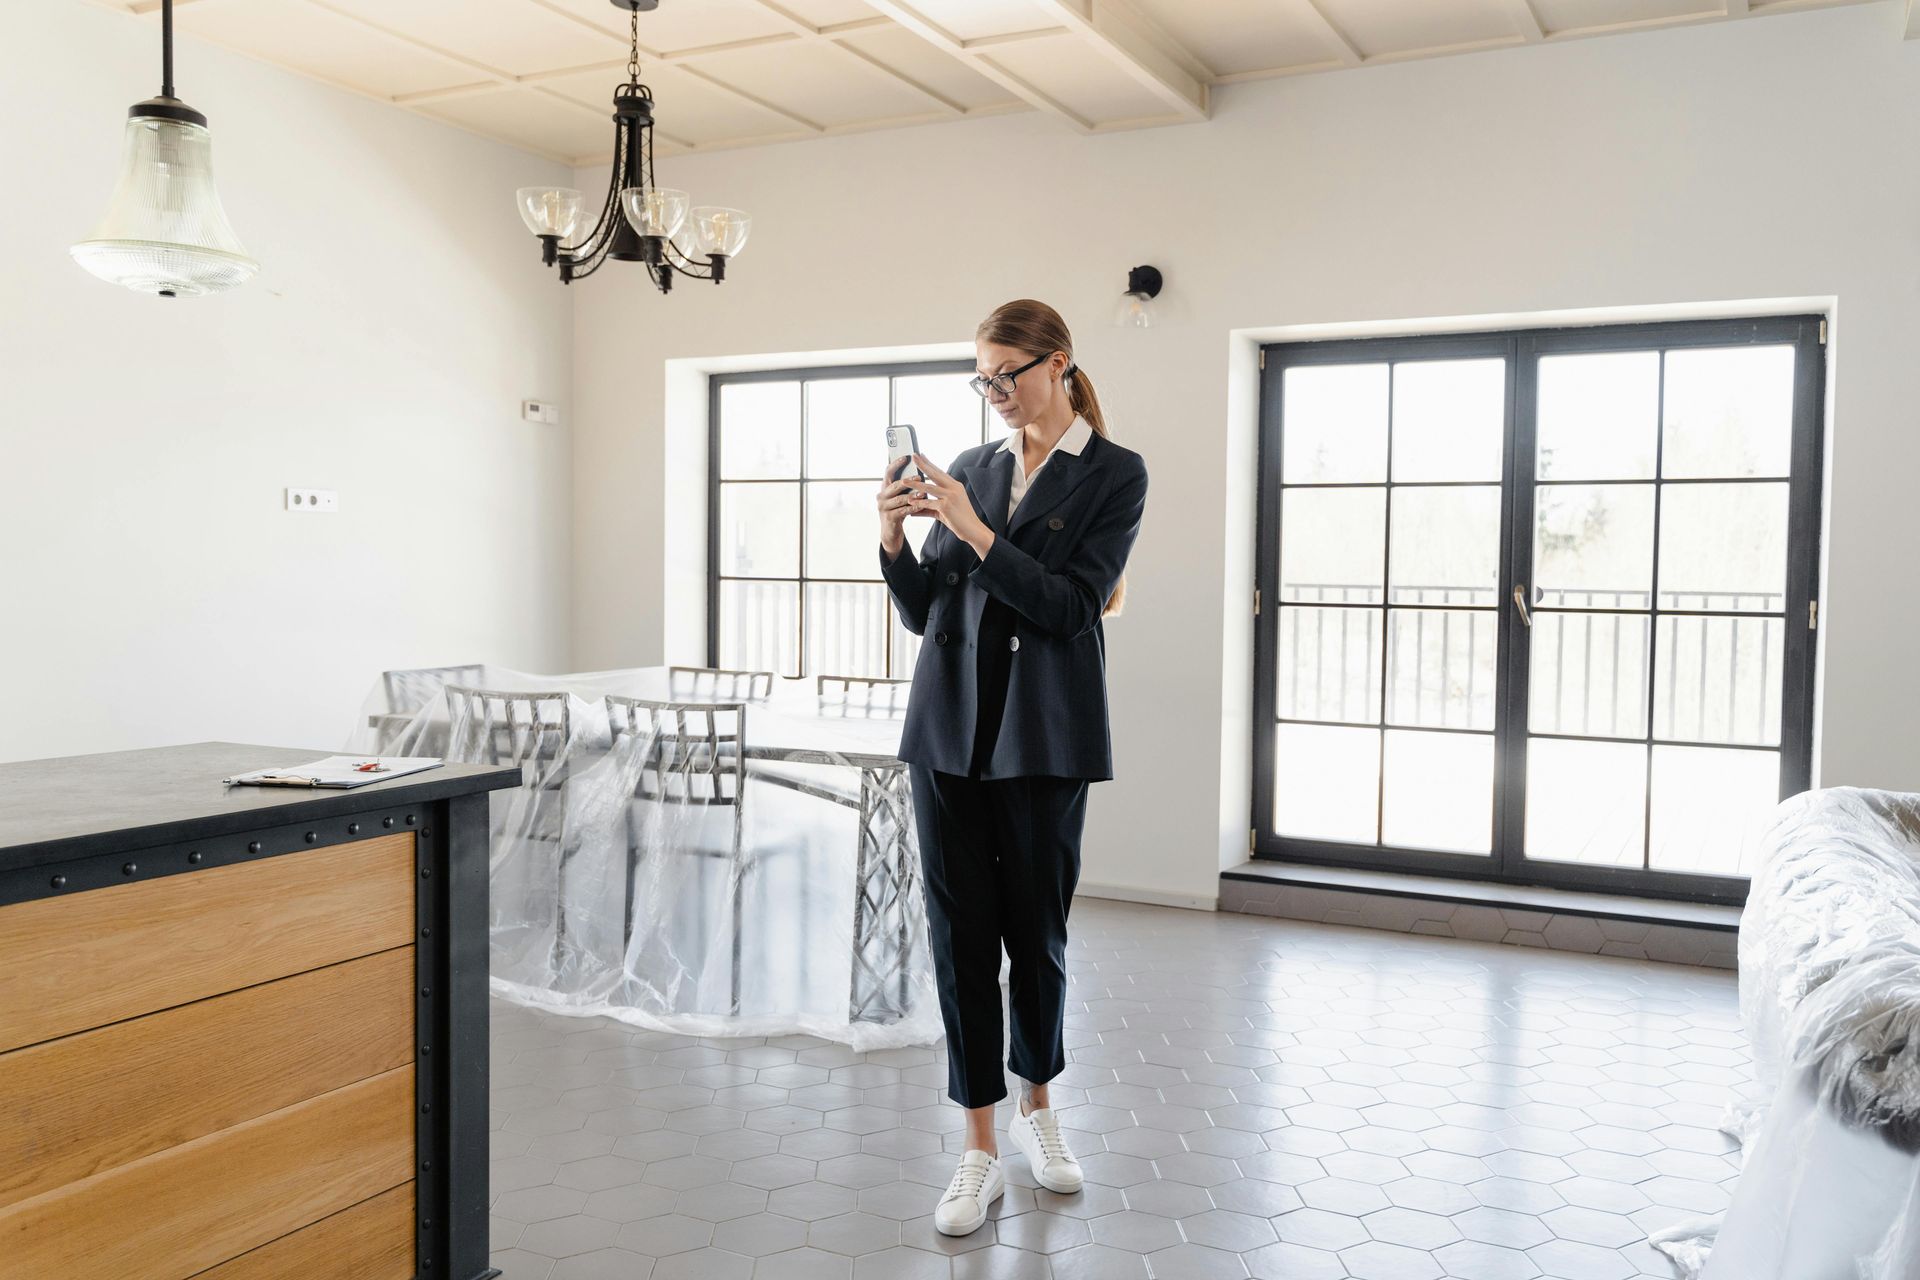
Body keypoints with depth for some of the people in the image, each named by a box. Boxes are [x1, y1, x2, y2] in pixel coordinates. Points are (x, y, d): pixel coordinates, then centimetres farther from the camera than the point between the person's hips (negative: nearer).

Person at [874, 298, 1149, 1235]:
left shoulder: (1113, 474, -2)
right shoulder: (971, 467, 11)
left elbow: (1072, 606, -13)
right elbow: (920, 613, 9)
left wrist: (975, 531, -17)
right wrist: (894, 537, -8)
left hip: (1043, 736, -3)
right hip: (949, 727, 4)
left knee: (1036, 929, 8)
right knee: (960, 933, 3)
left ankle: (1037, 1106, 33)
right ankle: (979, 1152, 13)